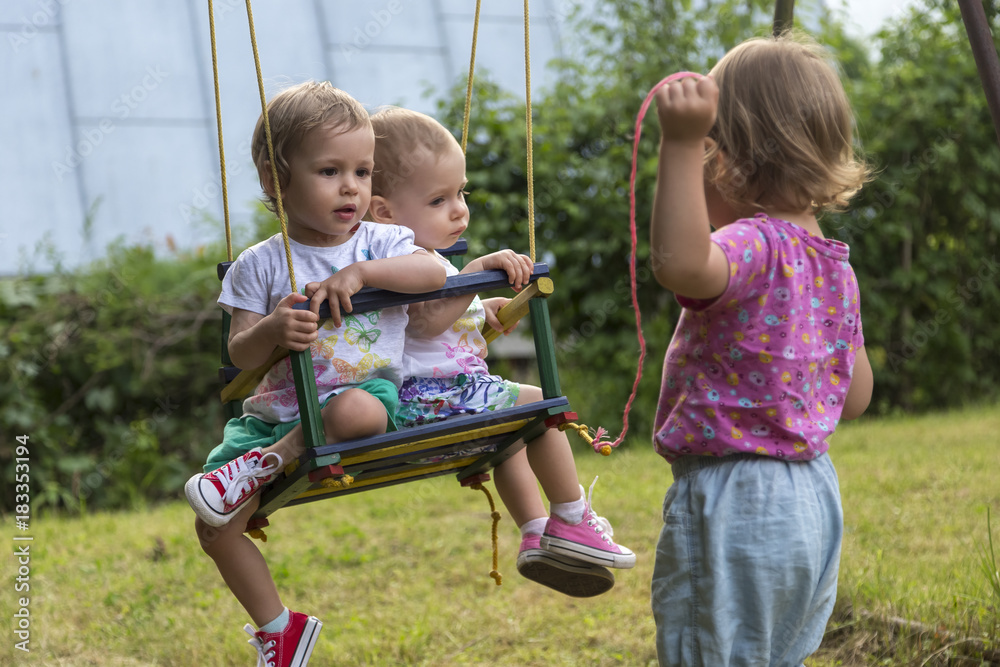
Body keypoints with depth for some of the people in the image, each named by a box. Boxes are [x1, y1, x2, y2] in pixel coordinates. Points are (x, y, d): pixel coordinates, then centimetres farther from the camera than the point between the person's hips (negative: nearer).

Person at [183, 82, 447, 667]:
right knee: (214, 527, -11)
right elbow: (240, 353, -3)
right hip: (277, 409, 2)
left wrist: (358, 272, -23)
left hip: (365, 387, -1)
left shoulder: (380, 243, 4)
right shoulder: (261, 265, 3)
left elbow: (433, 273, -15)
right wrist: (273, 331, -24)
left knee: (355, 409, -41)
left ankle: (266, 464, -14)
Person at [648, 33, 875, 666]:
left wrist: (680, 144, -45)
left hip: (734, 503, -10)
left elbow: (681, 263, -43)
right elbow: (855, 396, 16)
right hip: (814, 495, 10)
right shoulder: (835, 265, 10)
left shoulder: (756, 247, -19)